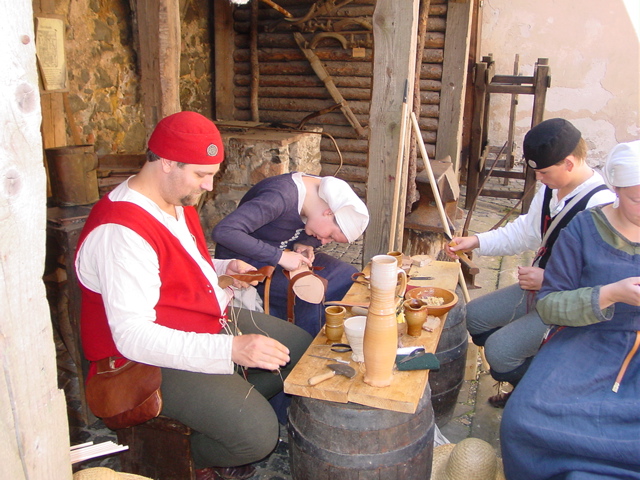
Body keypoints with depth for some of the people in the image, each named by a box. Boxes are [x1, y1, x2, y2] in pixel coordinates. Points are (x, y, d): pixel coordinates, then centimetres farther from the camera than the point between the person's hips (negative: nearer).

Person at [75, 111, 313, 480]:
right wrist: (231, 348, -39)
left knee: (303, 349, 13)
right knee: (258, 434, -23)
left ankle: (228, 412, 23)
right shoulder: (120, 232, -27)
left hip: (215, 322, 10)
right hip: (155, 358, -9)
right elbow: (132, 336, -32)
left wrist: (226, 267, 2)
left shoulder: (179, 201, 5)